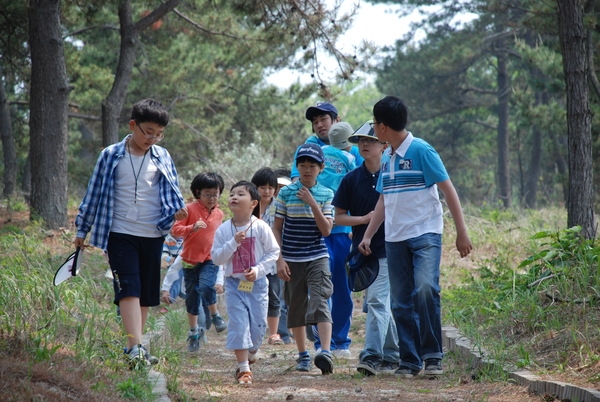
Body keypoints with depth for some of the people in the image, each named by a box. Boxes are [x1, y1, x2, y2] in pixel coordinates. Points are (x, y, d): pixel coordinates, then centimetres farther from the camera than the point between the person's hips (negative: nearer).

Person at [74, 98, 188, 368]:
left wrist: (177, 210, -14)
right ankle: (136, 348, -23)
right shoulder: (111, 156, -1)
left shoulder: (162, 157, 6)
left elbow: (171, 190, 9)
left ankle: (135, 346, 22)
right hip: (120, 233, -3)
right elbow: (94, 193, 5)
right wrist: (82, 230, 9)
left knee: (146, 294, 9)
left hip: (153, 235, 3)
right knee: (129, 289, -15)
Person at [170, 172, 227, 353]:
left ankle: (215, 316, -2)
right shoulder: (190, 209, -7)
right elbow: (175, 229, -14)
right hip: (190, 260, -1)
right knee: (191, 297, 7)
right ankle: (194, 331, 23)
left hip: (210, 259, 1)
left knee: (206, 287, -27)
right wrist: (192, 228, -29)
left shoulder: (219, 214, 7)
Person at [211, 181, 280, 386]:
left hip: (257, 284, 0)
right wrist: (233, 242, -20)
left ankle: (251, 352, 36)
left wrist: (258, 270, -15)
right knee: (238, 325, -6)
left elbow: (273, 252, -3)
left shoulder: (261, 227, -7)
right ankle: (243, 369, -1)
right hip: (234, 284, 0)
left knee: (258, 324, 4)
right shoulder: (223, 230, -4)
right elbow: (217, 257, -6)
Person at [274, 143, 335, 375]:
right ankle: (303, 356, 19)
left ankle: (325, 353, -25)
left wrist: (312, 203, -14)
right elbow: (277, 228, 4)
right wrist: (279, 259, -3)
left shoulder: (325, 195, 2)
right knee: (296, 308, 8)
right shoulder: (286, 193, 1)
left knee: (320, 303, -16)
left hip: (317, 258, -1)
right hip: (292, 260, 1)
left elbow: (326, 230, -6)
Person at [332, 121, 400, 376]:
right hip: (362, 250, 4)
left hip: (388, 251, -3)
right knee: (381, 305, 10)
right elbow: (339, 217, 7)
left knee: (377, 302, -14)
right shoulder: (352, 179, 5)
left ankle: (372, 355, -21)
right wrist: (363, 219, -8)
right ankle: (392, 357, 19)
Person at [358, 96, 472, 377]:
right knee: (401, 302, 4)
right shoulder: (386, 158, 14)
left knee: (425, 289, -23)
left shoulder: (420, 150, -8)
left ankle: (433, 355, -13)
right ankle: (409, 361, 11)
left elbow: (448, 190, -8)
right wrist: (367, 236, 16)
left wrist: (461, 232, -11)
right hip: (395, 238, 7)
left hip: (425, 234, -7)